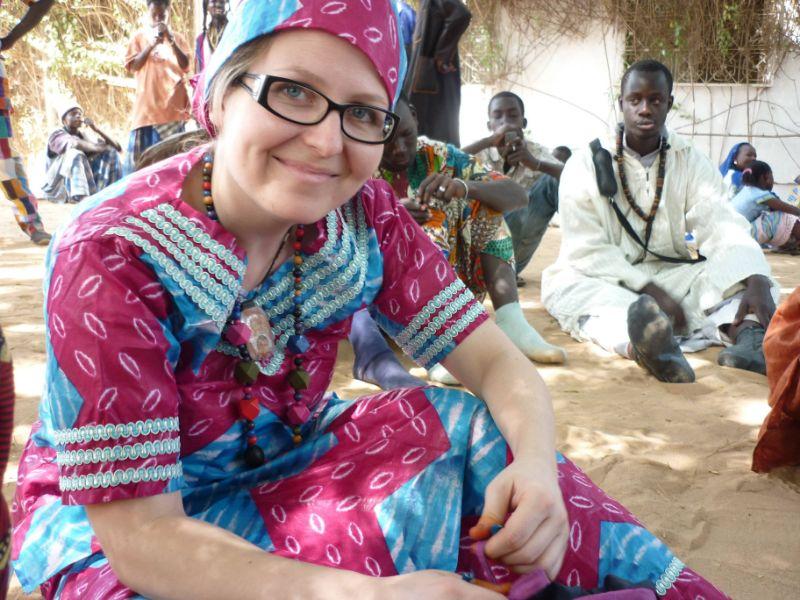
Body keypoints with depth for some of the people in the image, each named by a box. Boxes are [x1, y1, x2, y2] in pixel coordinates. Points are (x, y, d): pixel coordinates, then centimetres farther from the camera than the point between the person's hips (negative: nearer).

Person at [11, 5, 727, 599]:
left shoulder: (366, 215, -14)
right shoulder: (111, 256, -29)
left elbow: (499, 364, -12)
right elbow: (139, 530, -30)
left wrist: (536, 465, -36)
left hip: (286, 456, 5)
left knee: (462, 429, -18)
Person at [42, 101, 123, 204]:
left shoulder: (84, 137, 11)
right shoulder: (57, 135, -9)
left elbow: (118, 148, 1)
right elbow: (75, 144, -34)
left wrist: (97, 129, -9)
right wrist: (97, 148, -19)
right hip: (58, 190, -6)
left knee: (111, 152, -1)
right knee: (75, 153, -31)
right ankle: (80, 196, -48)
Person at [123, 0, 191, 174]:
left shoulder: (177, 38, 13)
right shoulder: (139, 37, 12)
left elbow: (185, 66, 0)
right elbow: (133, 66, 2)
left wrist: (171, 41, -11)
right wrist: (151, 45, -9)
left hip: (173, 105, 0)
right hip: (148, 104, 0)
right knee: (142, 154, -5)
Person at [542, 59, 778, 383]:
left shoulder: (691, 162, 6)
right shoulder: (586, 164, -1)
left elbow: (723, 226, -10)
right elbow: (588, 249, -11)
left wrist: (758, 282, -31)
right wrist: (651, 291, -24)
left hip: (671, 276, 3)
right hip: (606, 282, -2)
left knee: (737, 263, -20)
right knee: (565, 284, -34)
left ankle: (748, 332, -51)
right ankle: (635, 338, -64)